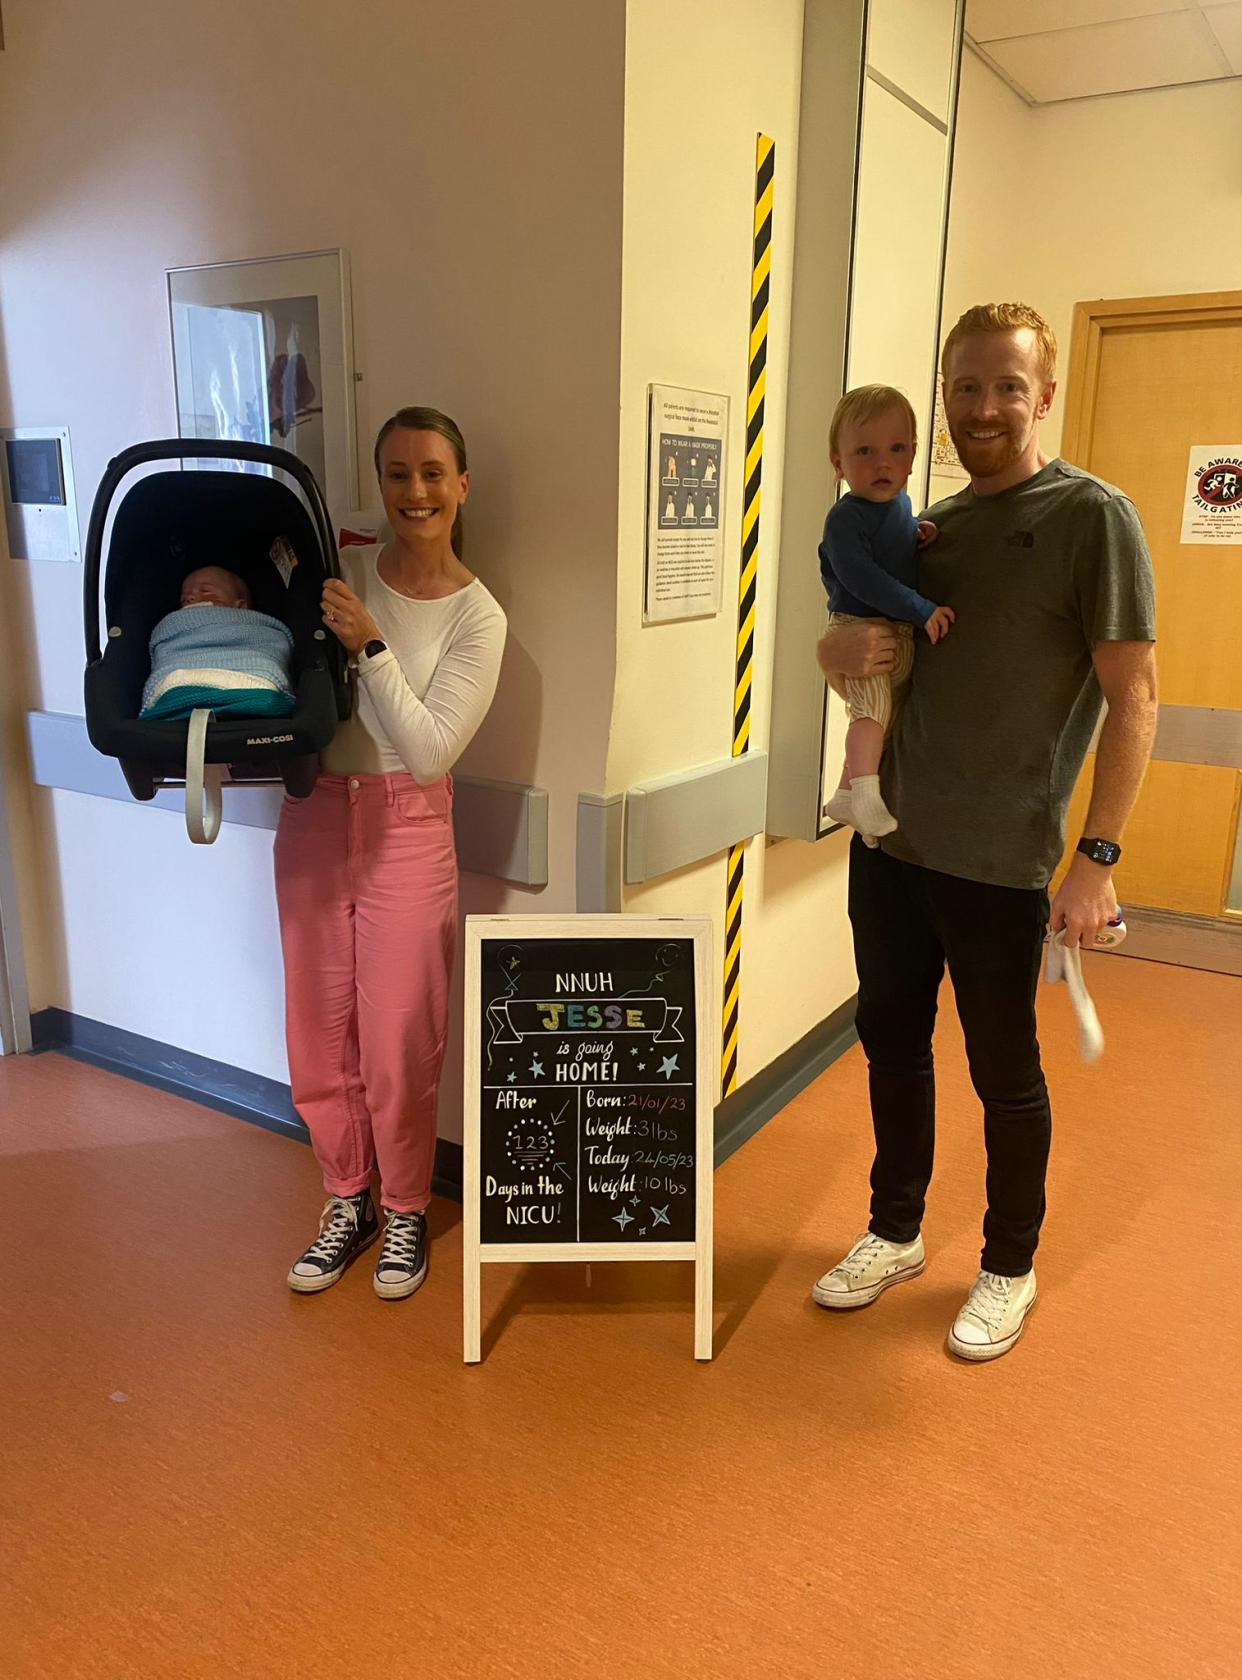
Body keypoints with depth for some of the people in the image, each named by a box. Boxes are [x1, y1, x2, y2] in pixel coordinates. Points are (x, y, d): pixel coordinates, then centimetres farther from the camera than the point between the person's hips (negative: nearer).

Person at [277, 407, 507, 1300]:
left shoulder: (477, 617, -7)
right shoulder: (342, 570, 2)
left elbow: (430, 750, -15)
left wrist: (370, 647, -21)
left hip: (405, 830, -3)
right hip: (313, 818, 4)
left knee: (398, 1044, 2)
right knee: (319, 1035, 11)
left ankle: (406, 1211, 26)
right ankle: (349, 1201, 32)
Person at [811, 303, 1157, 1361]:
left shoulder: (1093, 517, -8)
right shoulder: (931, 529, 11)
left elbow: (1133, 697, -11)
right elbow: (850, 645, 19)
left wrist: (1098, 856, -16)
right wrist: (841, 649, -6)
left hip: (998, 861, -6)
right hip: (891, 838, 6)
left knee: (1004, 1072, 9)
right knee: (892, 1040, 16)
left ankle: (1010, 1269, 31)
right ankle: (896, 1234, 37)